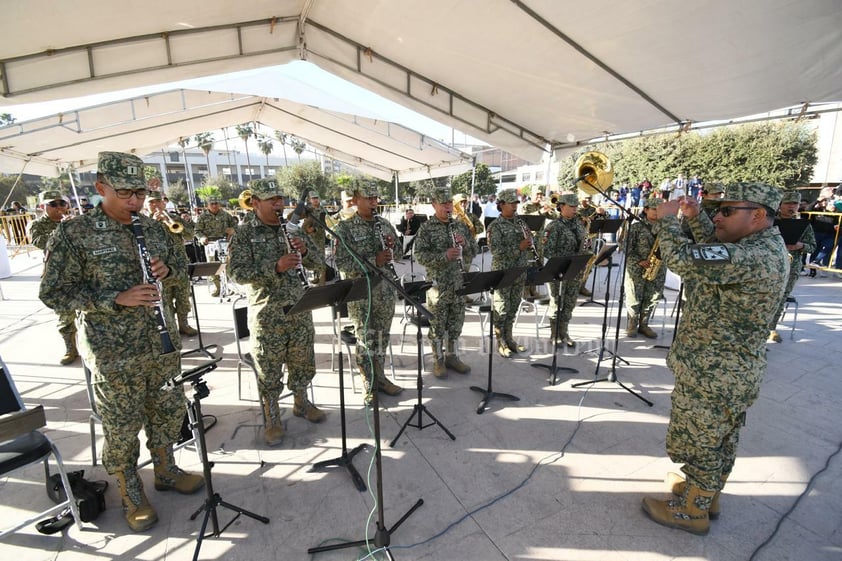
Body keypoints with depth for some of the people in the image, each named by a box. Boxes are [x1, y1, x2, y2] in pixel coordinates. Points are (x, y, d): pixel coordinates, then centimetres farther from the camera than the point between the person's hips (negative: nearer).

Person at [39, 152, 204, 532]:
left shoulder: (152, 228, 4)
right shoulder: (72, 235, -11)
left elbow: (181, 263, 16)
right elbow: (53, 295, -10)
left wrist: (166, 268, -8)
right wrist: (117, 298, -23)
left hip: (162, 342, 5)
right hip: (113, 353, -5)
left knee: (168, 410, 18)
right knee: (122, 427, 10)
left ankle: (166, 471, 41)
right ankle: (131, 495, 33)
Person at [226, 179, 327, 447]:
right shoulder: (243, 234, -5)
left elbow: (318, 262, 8)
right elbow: (236, 273, -16)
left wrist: (305, 249, -14)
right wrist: (275, 267, -28)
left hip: (299, 309, 4)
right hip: (266, 314, -4)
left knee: (303, 362, 16)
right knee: (268, 370, 7)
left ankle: (301, 403, 39)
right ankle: (272, 420, 25)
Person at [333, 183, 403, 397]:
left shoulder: (384, 223, 7)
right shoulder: (344, 228, -9)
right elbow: (341, 263, -16)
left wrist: (392, 245, -7)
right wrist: (374, 260, -24)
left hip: (385, 289, 5)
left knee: (382, 337, 14)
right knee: (366, 340, 6)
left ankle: (379, 377, 31)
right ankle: (370, 386, 21)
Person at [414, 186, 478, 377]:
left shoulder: (461, 225, 8)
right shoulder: (426, 228, -6)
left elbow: (474, 250, 9)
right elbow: (420, 255, -14)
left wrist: (465, 243, -13)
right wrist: (444, 256, -26)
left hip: (459, 283, 5)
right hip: (437, 284, -4)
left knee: (456, 324, 14)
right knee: (437, 325, 6)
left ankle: (452, 356, 30)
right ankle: (438, 361, 21)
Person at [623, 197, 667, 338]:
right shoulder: (636, 226, -4)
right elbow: (628, 248, -8)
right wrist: (640, 261, -17)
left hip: (658, 270, 4)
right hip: (636, 269, -4)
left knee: (652, 299, 9)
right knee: (634, 298, 2)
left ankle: (643, 325, 23)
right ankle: (631, 325, 17)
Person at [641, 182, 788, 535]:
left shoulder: (753, 258, -29)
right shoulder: (766, 244, 4)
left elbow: (682, 258, -36)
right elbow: (720, 252, 20)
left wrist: (666, 218, -18)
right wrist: (695, 217, 7)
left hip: (714, 373, -10)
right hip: (733, 368, 10)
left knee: (699, 443, 9)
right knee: (720, 439, 25)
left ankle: (692, 511, 29)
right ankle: (706, 492, 45)